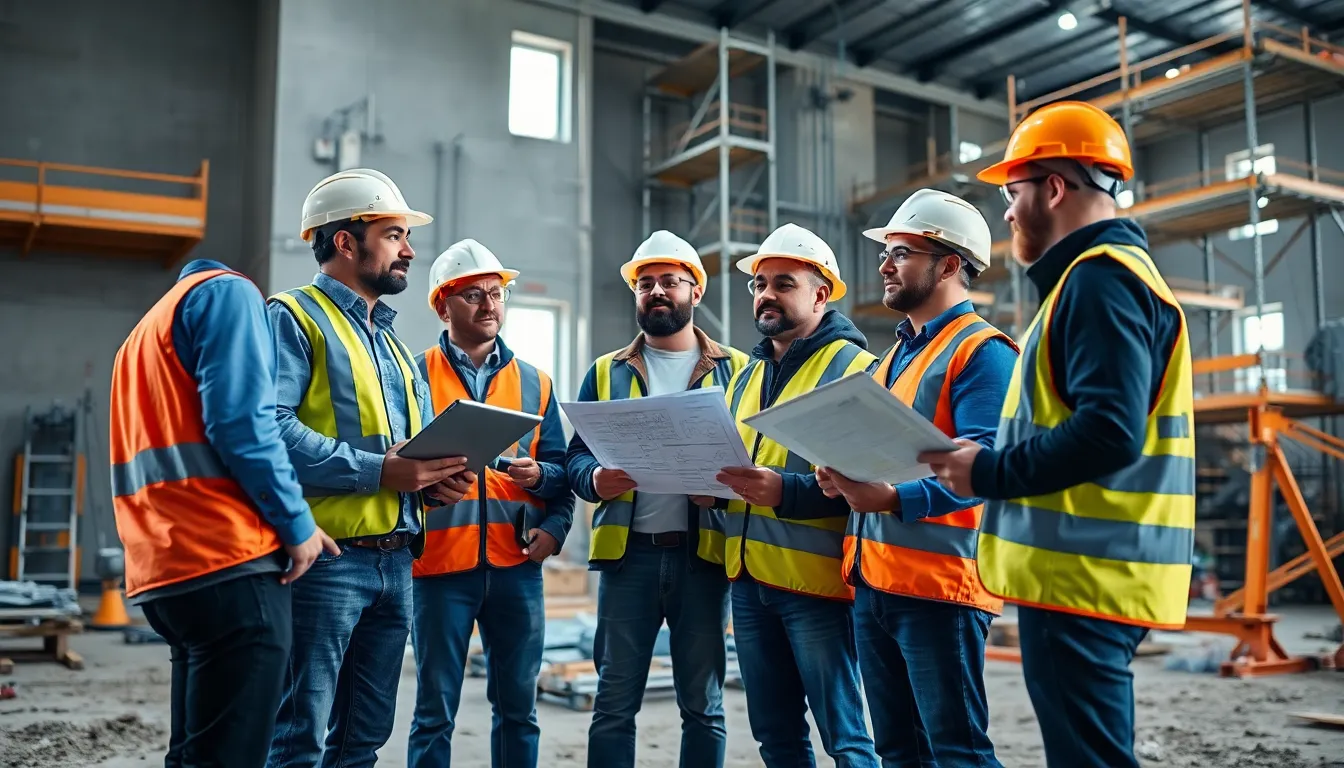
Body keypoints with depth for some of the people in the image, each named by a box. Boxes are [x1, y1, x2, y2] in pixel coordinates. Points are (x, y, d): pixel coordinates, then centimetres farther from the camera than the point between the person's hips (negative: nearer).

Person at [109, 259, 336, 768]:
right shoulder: (229, 292, 0)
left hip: (162, 565, 9)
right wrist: (297, 521, -9)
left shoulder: (148, 328, 27)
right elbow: (240, 418, -14)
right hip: (228, 558, -9)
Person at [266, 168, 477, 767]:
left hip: (396, 561, 8)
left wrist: (440, 479, 1)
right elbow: (269, 427, -19)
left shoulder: (393, 342, 22)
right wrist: (377, 471, -21)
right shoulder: (295, 318, -4)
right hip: (328, 557, -8)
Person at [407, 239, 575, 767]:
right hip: (439, 564, -2)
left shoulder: (534, 383, 11)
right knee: (435, 711, 6)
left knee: (518, 707, 11)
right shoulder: (415, 375, 3)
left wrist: (554, 527, -8)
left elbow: (561, 469, 9)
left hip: (516, 565, 3)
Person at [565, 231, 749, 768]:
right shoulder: (607, 372, 13)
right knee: (614, 703, 5)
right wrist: (597, 479, -15)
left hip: (703, 551, -1)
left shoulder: (735, 370, 9)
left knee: (703, 704, 8)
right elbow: (575, 456, 8)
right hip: (627, 551, 1)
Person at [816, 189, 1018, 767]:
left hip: (938, 585, -9)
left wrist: (892, 499, -34)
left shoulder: (980, 351, -8)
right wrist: (845, 480, 2)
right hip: (872, 580, 9)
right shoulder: (895, 355, 20)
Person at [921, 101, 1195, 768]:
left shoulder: (1099, 278, -13)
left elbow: (1109, 432, -24)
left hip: (1081, 578, -11)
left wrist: (990, 473, -15)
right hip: (1079, 571, 11)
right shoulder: (1096, 276, 20)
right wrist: (989, 462, 11)